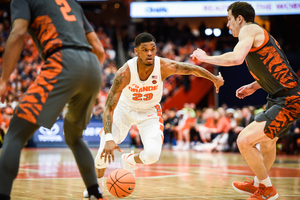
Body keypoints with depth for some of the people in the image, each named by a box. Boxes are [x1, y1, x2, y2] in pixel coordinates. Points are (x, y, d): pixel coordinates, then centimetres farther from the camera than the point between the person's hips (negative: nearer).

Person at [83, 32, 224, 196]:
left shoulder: (165, 66, -29)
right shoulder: (125, 73, -33)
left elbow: (193, 69, -9)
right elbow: (109, 108, -34)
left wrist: (215, 79, 4)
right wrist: (109, 138, -46)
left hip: (150, 112, 1)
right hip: (124, 108, -1)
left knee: (152, 154, -20)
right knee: (106, 150, -15)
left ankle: (129, 160, 17)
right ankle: (97, 181, 21)